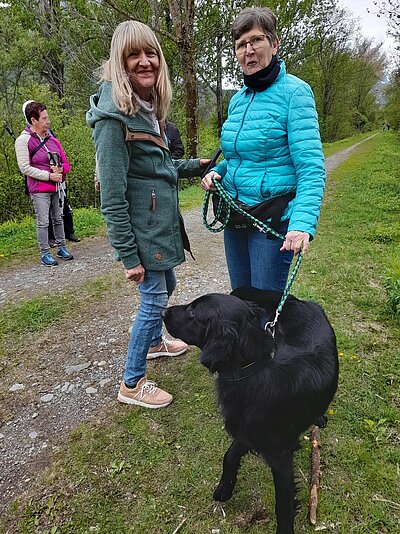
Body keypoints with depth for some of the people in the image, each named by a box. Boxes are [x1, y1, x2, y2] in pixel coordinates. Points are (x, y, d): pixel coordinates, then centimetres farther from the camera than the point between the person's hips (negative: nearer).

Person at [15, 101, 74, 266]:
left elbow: (65, 163, 15)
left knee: (58, 219, 13)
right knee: (43, 222, -2)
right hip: (39, 189, -5)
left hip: (57, 187, 5)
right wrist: (48, 175, -15)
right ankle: (45, 253, 6)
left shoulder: (52, 139, 10)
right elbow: (25, 168, -10)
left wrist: (61, 169, -8)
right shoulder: (23, 140, -5)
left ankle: (62, 248, 24)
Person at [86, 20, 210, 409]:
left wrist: (194, 166, 13)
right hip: (140, 227, -9)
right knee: (154, 298, -1)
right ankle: (131, 384, 18)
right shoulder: (114, 115, -19)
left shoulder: (148, 108, 11)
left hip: (161, 222, 9)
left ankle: (154, 342, 48)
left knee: (165, 286, 23)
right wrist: (128, 255, -21)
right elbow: (112, 195, -21)